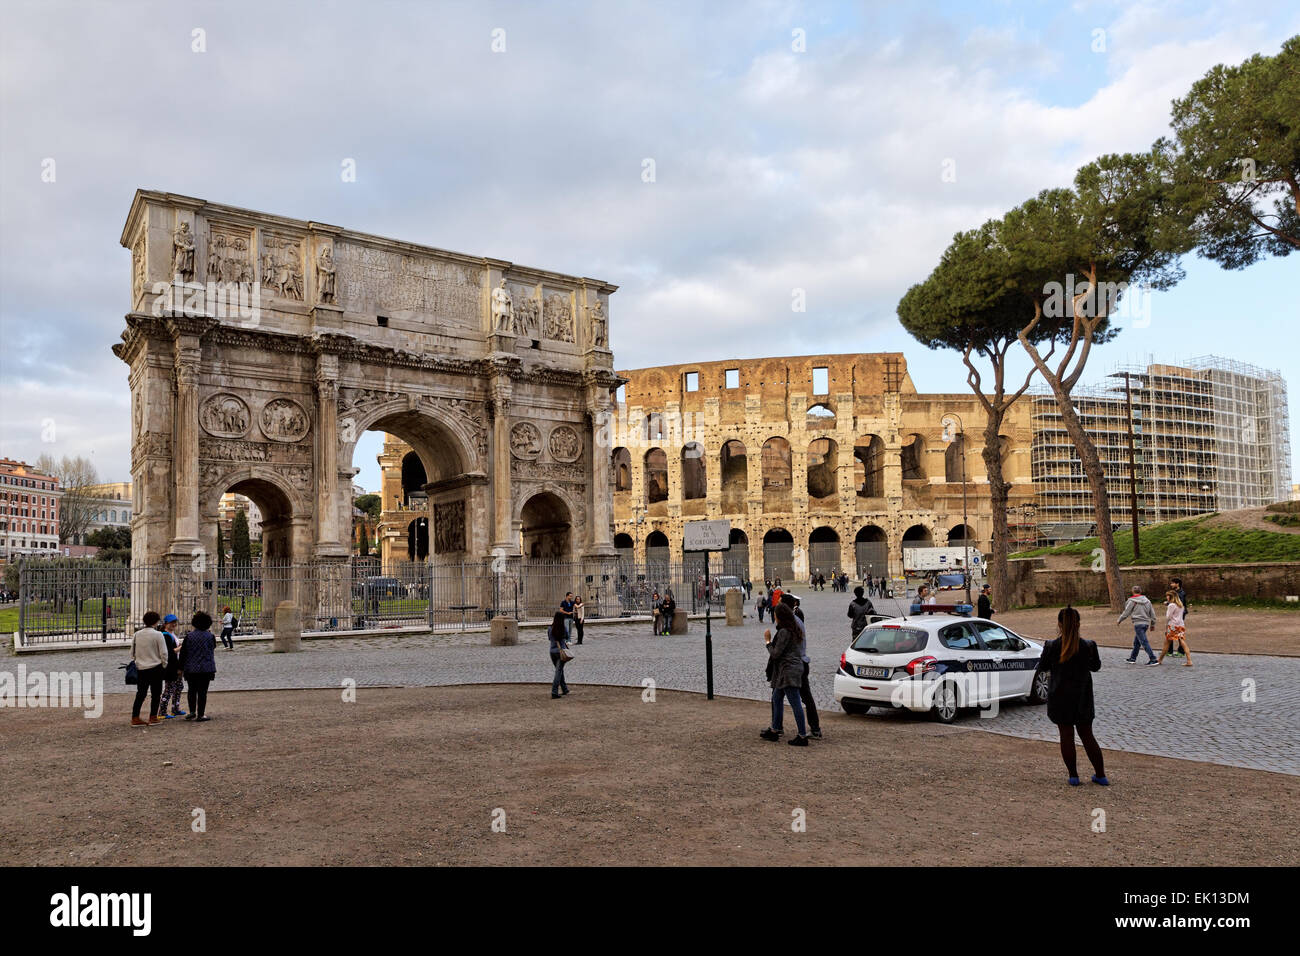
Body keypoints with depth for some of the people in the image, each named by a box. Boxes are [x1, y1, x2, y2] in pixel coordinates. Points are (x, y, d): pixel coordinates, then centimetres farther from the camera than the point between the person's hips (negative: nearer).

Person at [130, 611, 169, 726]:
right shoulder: (157, 634, -12)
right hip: (155, 667, -5)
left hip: (140, 668, 5)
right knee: (155, 694, 5)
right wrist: (164, 665, 3)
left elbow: (132, 652, 12)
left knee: (140, 693, 11)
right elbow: (163, 653, -11)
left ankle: (135, 718, 9)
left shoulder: (136, 634, 4)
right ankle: (153, 717, 7)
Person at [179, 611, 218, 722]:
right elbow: (213, 649, 6)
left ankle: (192, 711, 15)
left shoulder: (189, 636, -3)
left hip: (191, 669, 2)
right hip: (205, 669, -1)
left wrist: (181, 667, 6)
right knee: (202, 691, 3)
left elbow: (183, 653, 0)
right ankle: (200, 715, 4)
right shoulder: (210, 636, -6)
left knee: (192, 690, 17)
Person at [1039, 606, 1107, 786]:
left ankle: (1073, 775, 11)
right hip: (1082, 698, 2)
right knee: (1087, 735, 14)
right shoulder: (1088, 646, -11)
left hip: (1059, 698, -2)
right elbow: (1096, 666, 5)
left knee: (1066, 735, 8)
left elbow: (1043, 666, 0)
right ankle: (1100, 775, 19)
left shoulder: (1051, 646, -15)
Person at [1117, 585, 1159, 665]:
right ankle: (1132, 658, 27)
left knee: (1144, 642, -9)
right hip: (1146, 623, 7)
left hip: (1138, 623, -7)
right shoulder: (1147, 600, 10)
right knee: (1136, 642, 18)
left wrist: (1119, 620, 12)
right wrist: (1153, 623, 25)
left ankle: (1153, 659, -16)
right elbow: (1152, 613, 14)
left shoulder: (1132, 601, -7)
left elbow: (1126, 612, -2)